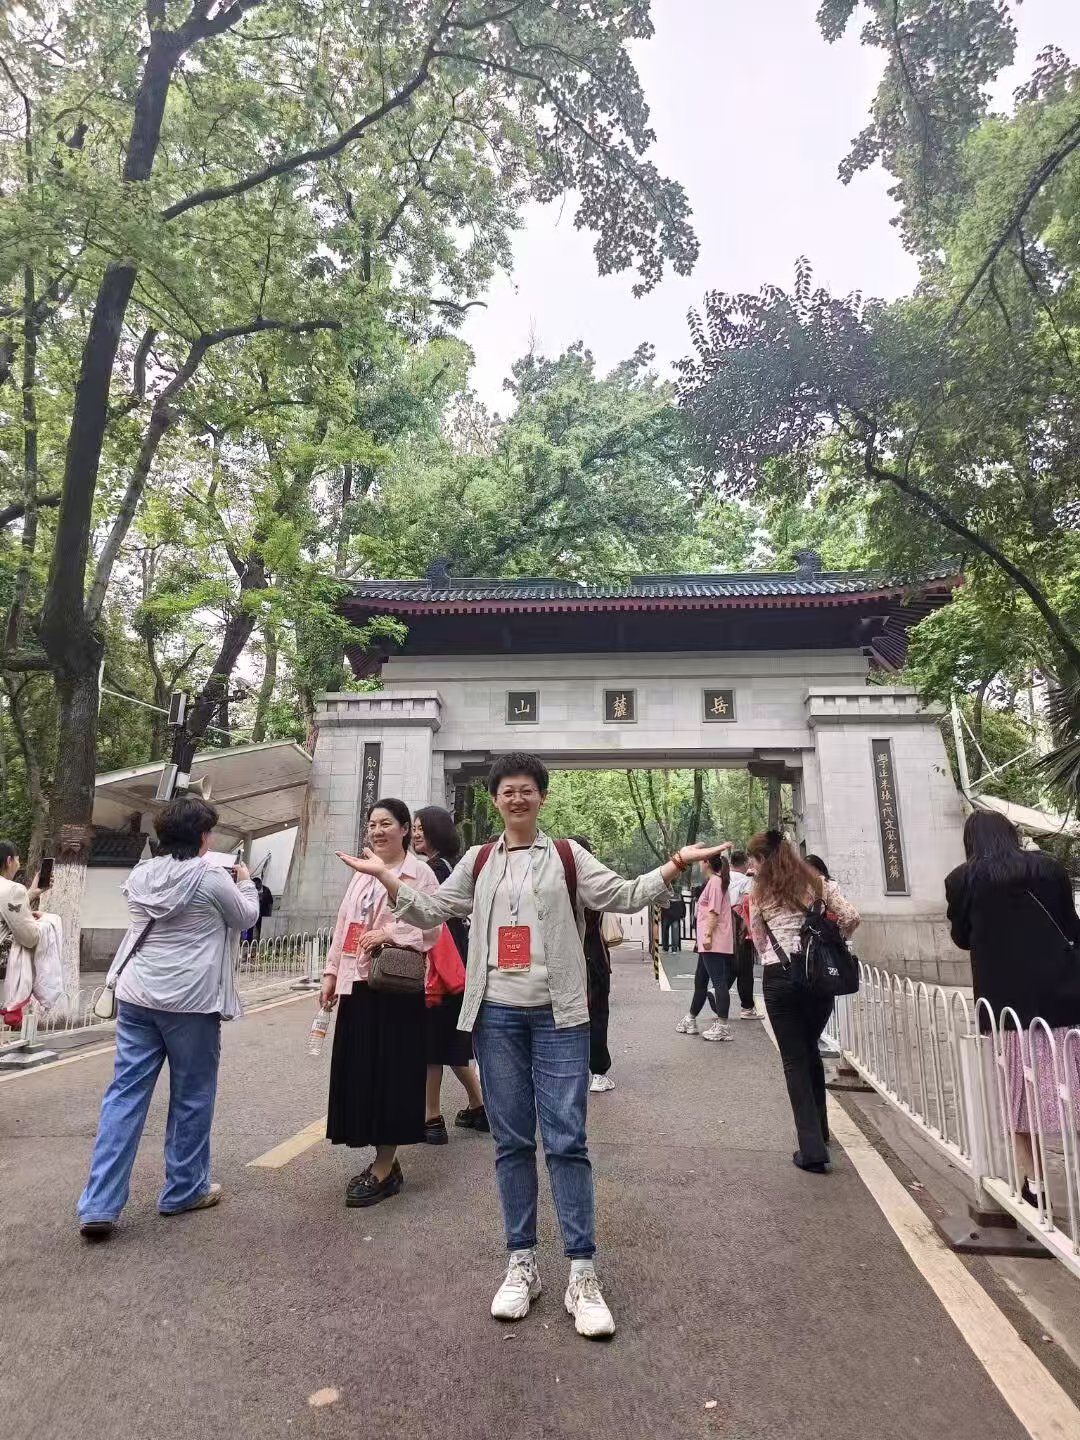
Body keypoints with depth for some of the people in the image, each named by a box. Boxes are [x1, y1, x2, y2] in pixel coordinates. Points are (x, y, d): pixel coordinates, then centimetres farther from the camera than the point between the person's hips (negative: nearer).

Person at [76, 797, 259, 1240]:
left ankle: (99, 1204, 8)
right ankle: (183, 1190, 23)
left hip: (136, 996, 5)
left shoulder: (140, 874, 4)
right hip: (191, 1000, -5)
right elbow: (246, 917, 1)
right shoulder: (211, 876, -13)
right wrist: (245, 881, 19)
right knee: (192, 1097, 10)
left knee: (125, 1093, 9)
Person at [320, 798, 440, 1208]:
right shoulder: (362, 872, 14)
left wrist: (388, 933, -21)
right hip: (358, 982, 7)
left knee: (389, 1072, 0)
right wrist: (331, 972, 11)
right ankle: (382, 1161, 24)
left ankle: (386, 1168, 14)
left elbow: (431, 927, -12)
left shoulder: (420, 873, -7)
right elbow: (344, 923, 15)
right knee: (358, 1071, 10)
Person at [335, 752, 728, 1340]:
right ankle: (522, 1263, 26)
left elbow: (623, 896, -5)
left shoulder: (567, 855, 3)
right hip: (497, 1013, 2)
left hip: (557, 1014, -2)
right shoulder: (477, 862, 9)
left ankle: (582, 1274, 12)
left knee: (566, 1141, 0)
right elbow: (430, 911, 11)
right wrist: (385, 874, -1)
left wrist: (674, 865, -18)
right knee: (511, 1142, 12)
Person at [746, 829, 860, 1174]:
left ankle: (812, 1149, 1)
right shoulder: (817, 882, 8)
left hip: (779, 977, -3)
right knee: (810, 1050, 22)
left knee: (795, 1060, 4)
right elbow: (851, 918, -1)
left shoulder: (759, 892, 4)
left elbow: (759, 942, 6)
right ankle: (819, 1128, 36)